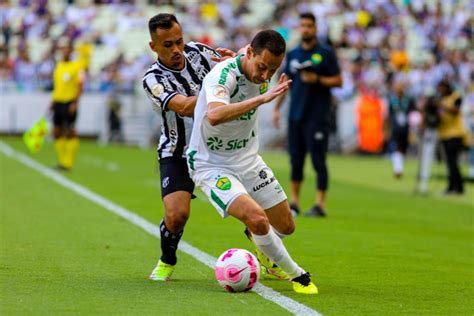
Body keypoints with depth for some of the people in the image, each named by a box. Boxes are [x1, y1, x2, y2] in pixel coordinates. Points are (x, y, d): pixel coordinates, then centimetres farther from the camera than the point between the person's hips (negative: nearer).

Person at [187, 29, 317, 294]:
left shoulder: (262, 76, -5)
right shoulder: (223, 75, -28)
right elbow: (214, 115, -49)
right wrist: (262, 98, -50)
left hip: (248, 161, 7)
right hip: (212, 165, -7)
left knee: (286, 226, 10)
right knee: (258, 219, -27)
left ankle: (260, 243, 45)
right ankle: (296, 275, -7)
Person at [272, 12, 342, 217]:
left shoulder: (326, 53, -1)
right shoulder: (292, 54, 13)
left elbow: (338, 81, -2)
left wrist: (317, 79, -16)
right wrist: (276, 108, 13)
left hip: (317, 116, -5)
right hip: (295, 115, 5)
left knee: (318, 160, -7)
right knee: (295, 160, 7)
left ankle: (320, 204, -5)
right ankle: (294, 202, 14)